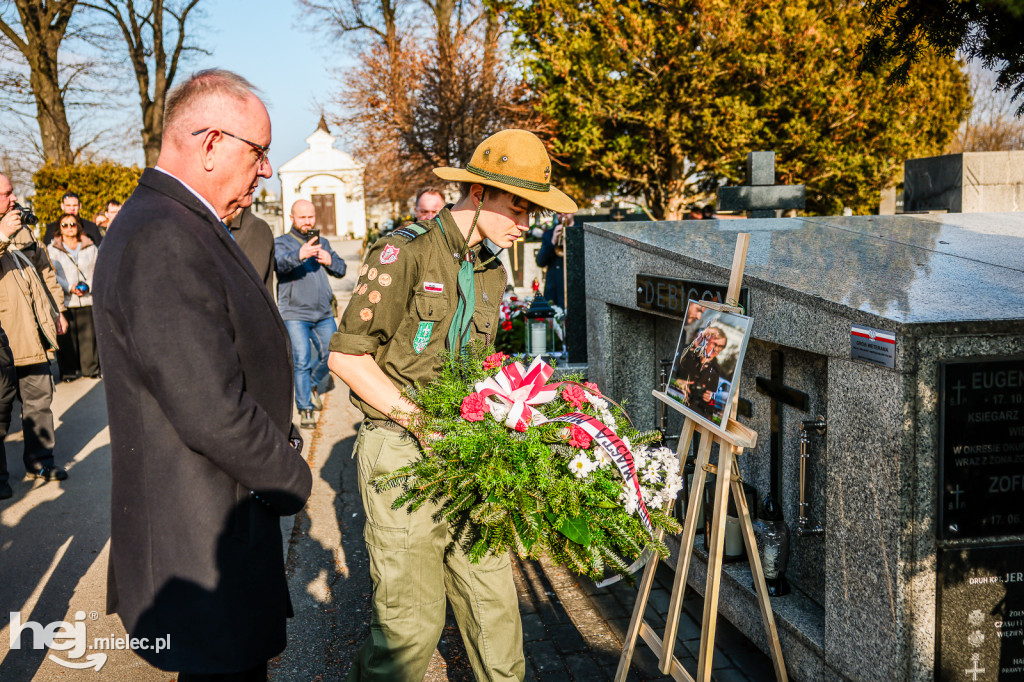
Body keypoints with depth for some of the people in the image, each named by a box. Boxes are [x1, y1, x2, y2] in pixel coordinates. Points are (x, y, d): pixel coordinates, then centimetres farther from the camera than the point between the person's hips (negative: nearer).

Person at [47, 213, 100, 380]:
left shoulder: (90, 247, 13)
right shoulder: (52, 249, 7)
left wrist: (88, 286, -6)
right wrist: (69, 287, -13)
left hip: (87, 299, 2)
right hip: (64, 301, -1)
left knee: (89, 335, 0)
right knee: (66, 337, -2)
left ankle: (91, 368, 11)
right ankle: (68, 370, 8)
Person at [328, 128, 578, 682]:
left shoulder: (491, 272, 14)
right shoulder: (405, 252, -12)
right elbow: (346, 355, -12)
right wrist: (417, 419, -16)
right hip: (401, 451, -7)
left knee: (493, 598, 10)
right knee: (412, 621, 0)